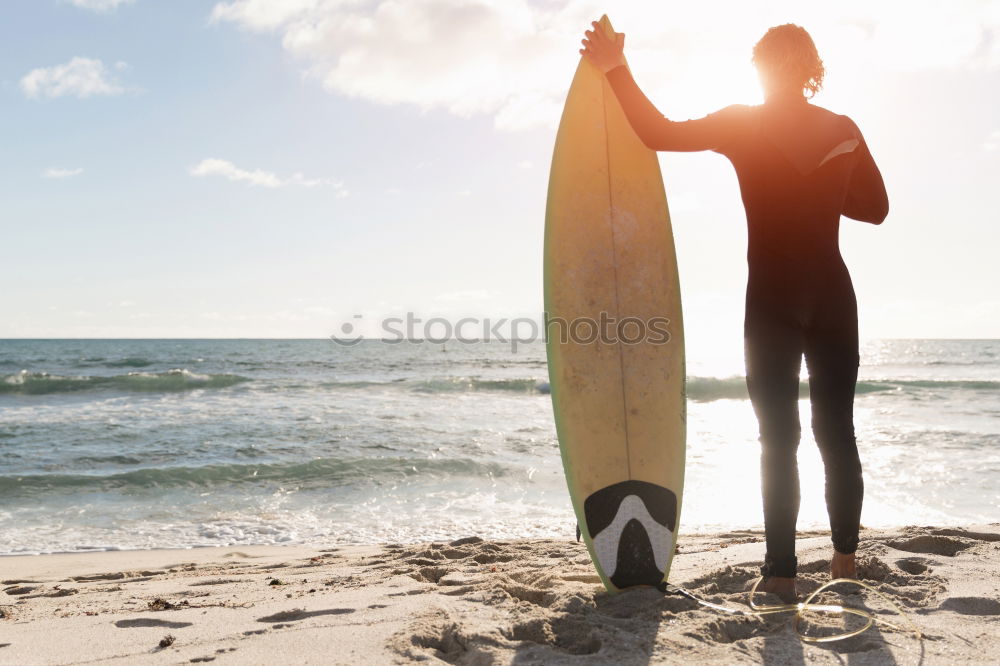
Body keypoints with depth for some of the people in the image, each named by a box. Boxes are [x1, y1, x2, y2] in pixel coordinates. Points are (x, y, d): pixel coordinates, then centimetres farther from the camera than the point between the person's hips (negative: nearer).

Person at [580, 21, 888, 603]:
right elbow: (875, 207, 12)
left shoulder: (742, 124, -4)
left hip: (772, 302, -3)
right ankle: (846, 558, 18)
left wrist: (617, 68, -6)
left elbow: (660, 133, -10)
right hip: (833, 298, 3)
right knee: (837, 431, 12)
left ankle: (782, 571, -3)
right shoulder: (844, 130, 5)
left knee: (778, 438, 0)